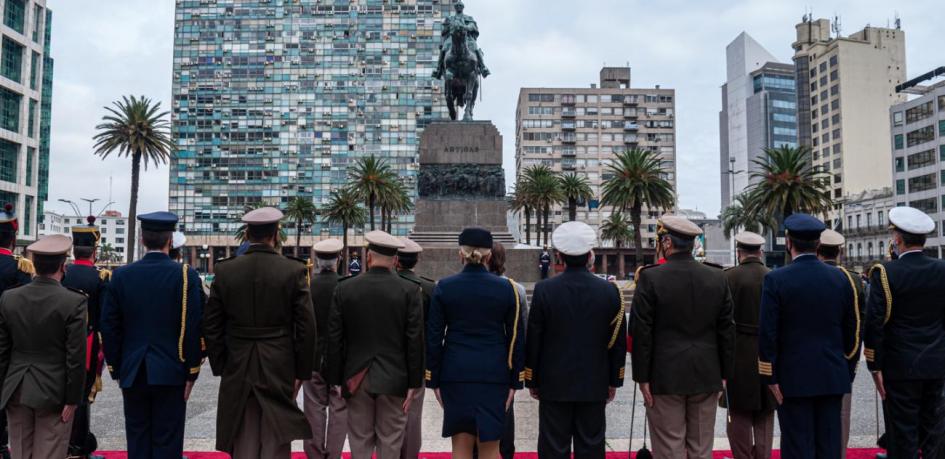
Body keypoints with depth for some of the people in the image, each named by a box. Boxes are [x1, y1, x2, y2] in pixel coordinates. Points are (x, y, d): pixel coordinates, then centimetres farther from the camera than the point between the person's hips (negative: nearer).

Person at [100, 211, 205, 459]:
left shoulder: (121, 275, 0)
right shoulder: (186, 276, -9)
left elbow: (109, 327, 3)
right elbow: (194, 327, -10)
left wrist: (116, 371, 12)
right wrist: (191, 372, -1)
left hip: (133, 373, 3)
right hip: (171, 373, -3)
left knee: (137, 439, 12)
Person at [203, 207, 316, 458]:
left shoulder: (224, 271, -1)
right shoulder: (294, 270, -8)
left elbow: (211, 327, 2)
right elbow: (306, 328, -8)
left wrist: (220, 367, 11)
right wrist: (301, 372, 2)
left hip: (237, 371, 3)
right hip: (279, 370, -2)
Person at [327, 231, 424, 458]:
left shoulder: (344, 288, -1)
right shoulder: (410, 290, -6)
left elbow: (334, 339, 1)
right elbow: (415, 340, -6)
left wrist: (336, 380, 8)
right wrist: (414, 383, 0)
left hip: (356, 379, 1)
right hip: (394, 379, -1)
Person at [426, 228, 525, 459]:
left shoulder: (444, 287, -2)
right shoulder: (507, 288, -1)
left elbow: (434, 337, 0)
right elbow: (516, 337, 0)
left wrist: (434, 380, 7)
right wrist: (515, 381, 7)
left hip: (455, 375, 0)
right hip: (494, 376, 0)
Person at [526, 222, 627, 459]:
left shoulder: (544, 290, -9)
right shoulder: (610, 291, -4)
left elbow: (533, 340, -4)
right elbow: (619, 342, 2)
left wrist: (532, 381, 6)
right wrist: (614, 381, 12)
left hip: (554, 385, -1)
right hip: (595, 386, 2)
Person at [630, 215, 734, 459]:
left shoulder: (650, 278, -10)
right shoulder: (718, 277, 2)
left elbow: (642, 333, -10)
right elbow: (727, 330, 5)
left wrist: (642, 377, -3)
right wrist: (724, 374, 12)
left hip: (665, 377, -4)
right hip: (707, 376, 4)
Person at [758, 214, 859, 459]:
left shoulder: (776, 279, -9)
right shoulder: (841, 278, 3)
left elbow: (768, 334, -11)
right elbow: (852, 330, 7)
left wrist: (770, 377, -3)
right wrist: (847, 371, 16)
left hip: (793, 378, -4)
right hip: (833, 377, 4)